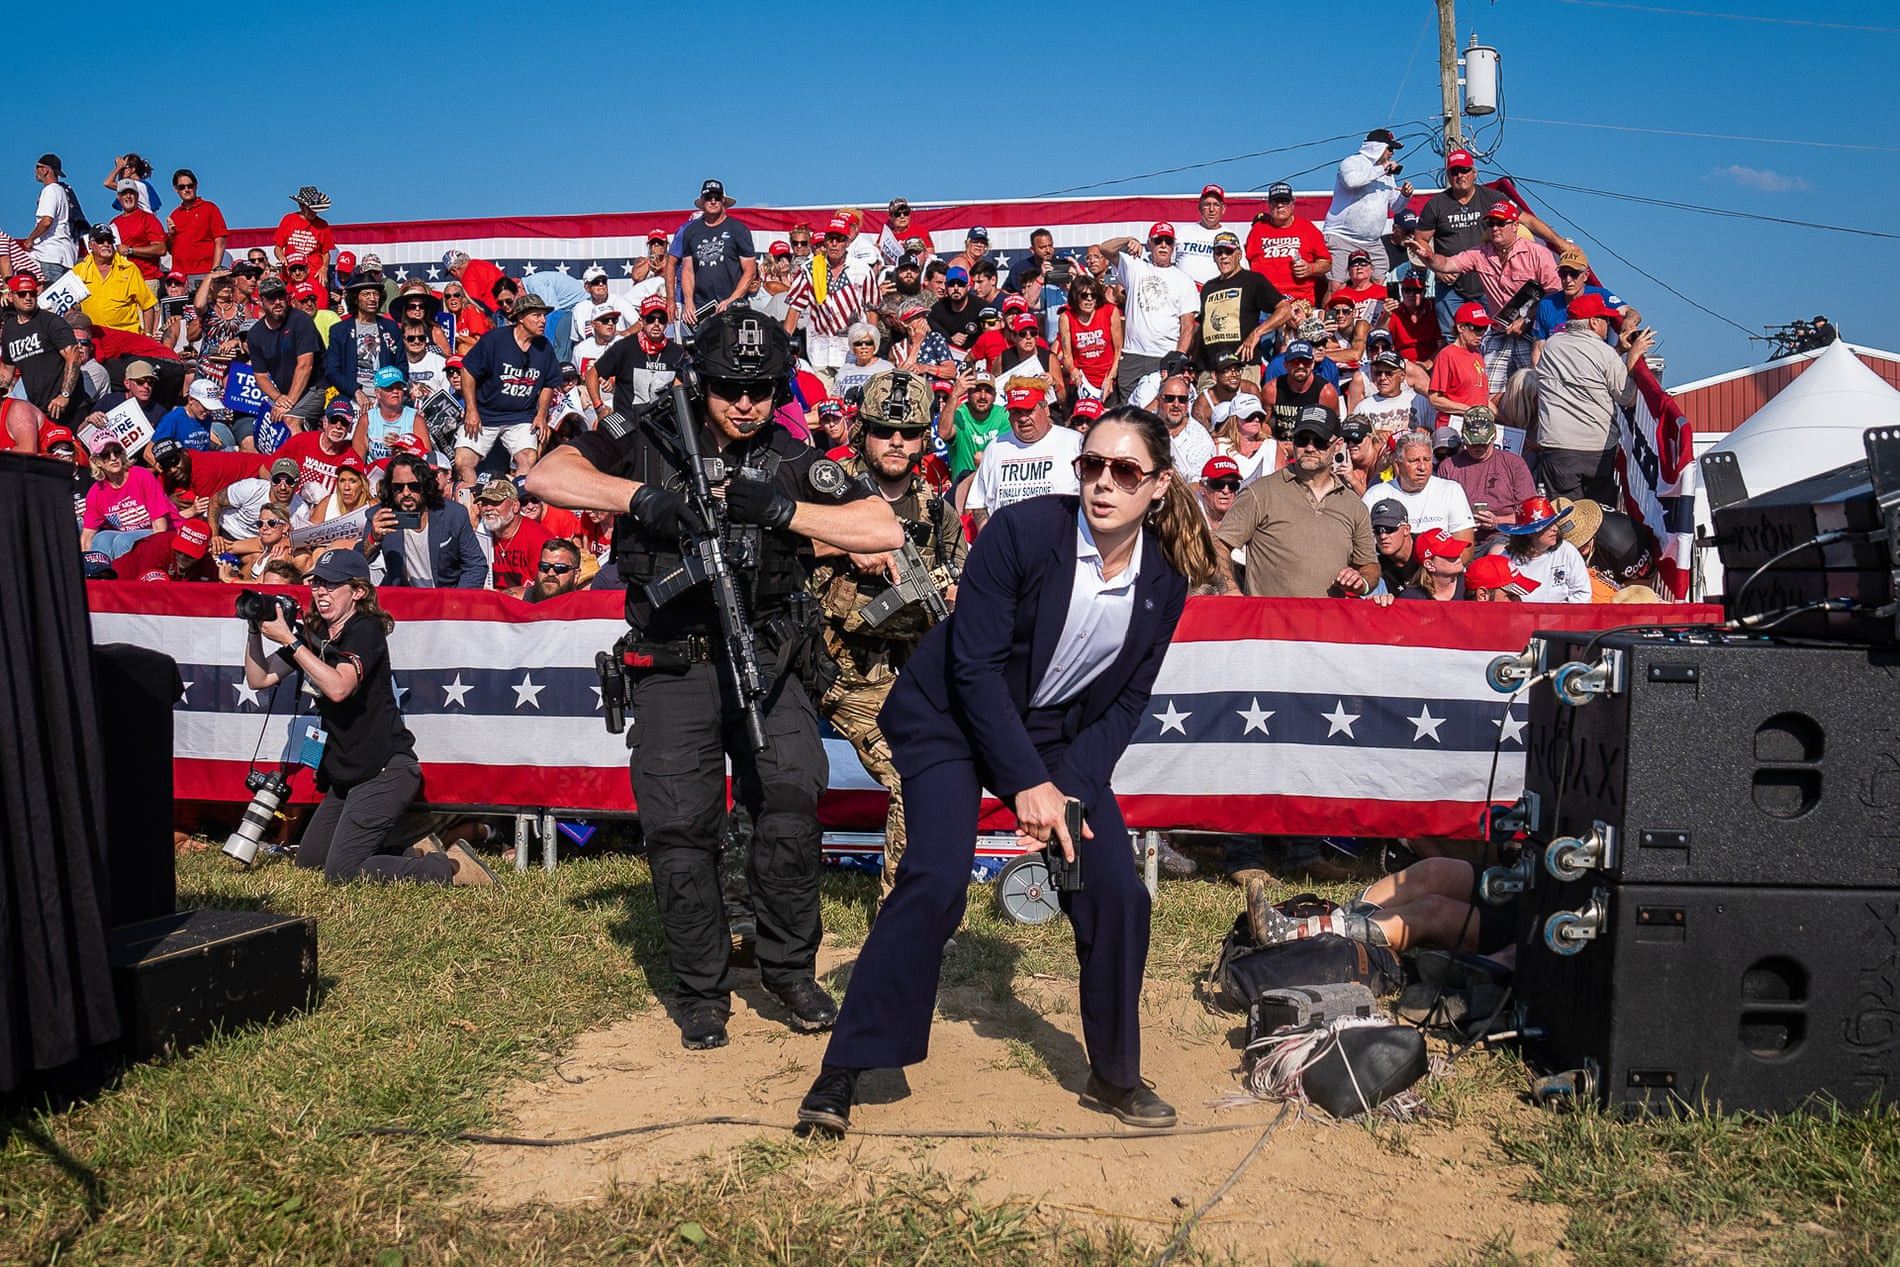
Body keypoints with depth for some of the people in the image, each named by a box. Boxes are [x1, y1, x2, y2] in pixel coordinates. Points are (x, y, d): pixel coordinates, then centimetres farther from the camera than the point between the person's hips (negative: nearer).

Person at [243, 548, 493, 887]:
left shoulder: (366, 630, -14)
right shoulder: (313, 634, 9)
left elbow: (338, 687, -31)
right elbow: (258, 679, 10)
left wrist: (288, 640, -26)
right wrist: (255, 630, -4)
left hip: (385, 770, -9)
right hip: (346, 771, 9)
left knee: (341, 872, -13)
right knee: (308, 860, 17)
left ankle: (448, 868, -4)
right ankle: (417, 851, 22)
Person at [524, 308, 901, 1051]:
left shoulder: (792, 461, 5)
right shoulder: (647, 440, 3)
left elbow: (885, 530, -6)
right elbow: (546, 477, -9)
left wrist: (780, 507, -16)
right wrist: (643, 495, -22)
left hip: (763, 660, 1)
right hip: (672, 669, 0)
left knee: (791, 795, -16)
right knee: (680, 827, -3)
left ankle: (789, 968, 5)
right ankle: (703, 994, 15)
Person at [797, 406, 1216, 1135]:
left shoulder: (1165, 580, -9)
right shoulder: (1023, 531, -22)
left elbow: (1126, 702, -1)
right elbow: (974, 665, -21)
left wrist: (1070, 787, -15)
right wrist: (1027, 783, -23)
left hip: (1059, 736, 4)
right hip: (951, 716, -4)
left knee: (1117, 894, -6)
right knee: (935, 882, -21)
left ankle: (1114, 1075, 17)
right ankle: (843, 1071, -7)